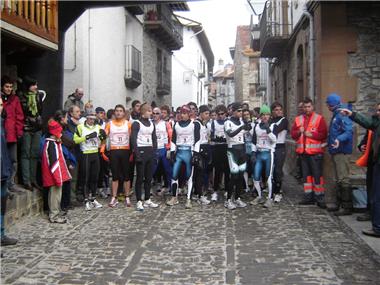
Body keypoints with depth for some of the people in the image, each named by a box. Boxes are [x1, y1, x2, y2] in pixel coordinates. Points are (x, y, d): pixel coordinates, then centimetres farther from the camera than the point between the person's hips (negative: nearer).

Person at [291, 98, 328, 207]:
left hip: (315, 152, -5)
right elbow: (293, 133, 11)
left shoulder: (319, 118, -2)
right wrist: (299, 132, -9)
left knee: (317, 175, -4)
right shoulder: (298, 119, 13)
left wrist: (311, 134, -18)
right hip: (303, 152, 5)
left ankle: (320, 197, 4)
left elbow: (323, 134, -9)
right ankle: (308, 196, 20)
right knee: (306, 174, 11)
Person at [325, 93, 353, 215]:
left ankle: (347, 207, -3)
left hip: (342, 152, -11)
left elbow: (349, 132, -26)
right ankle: (339, 204, 25)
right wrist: (329, 142, 30)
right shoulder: (335, 115, 15)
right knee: (339, 179, 16)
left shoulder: (342, 115, -16)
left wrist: (339, 140, -41)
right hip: (336, 151, 11)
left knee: (343, 179, -8)